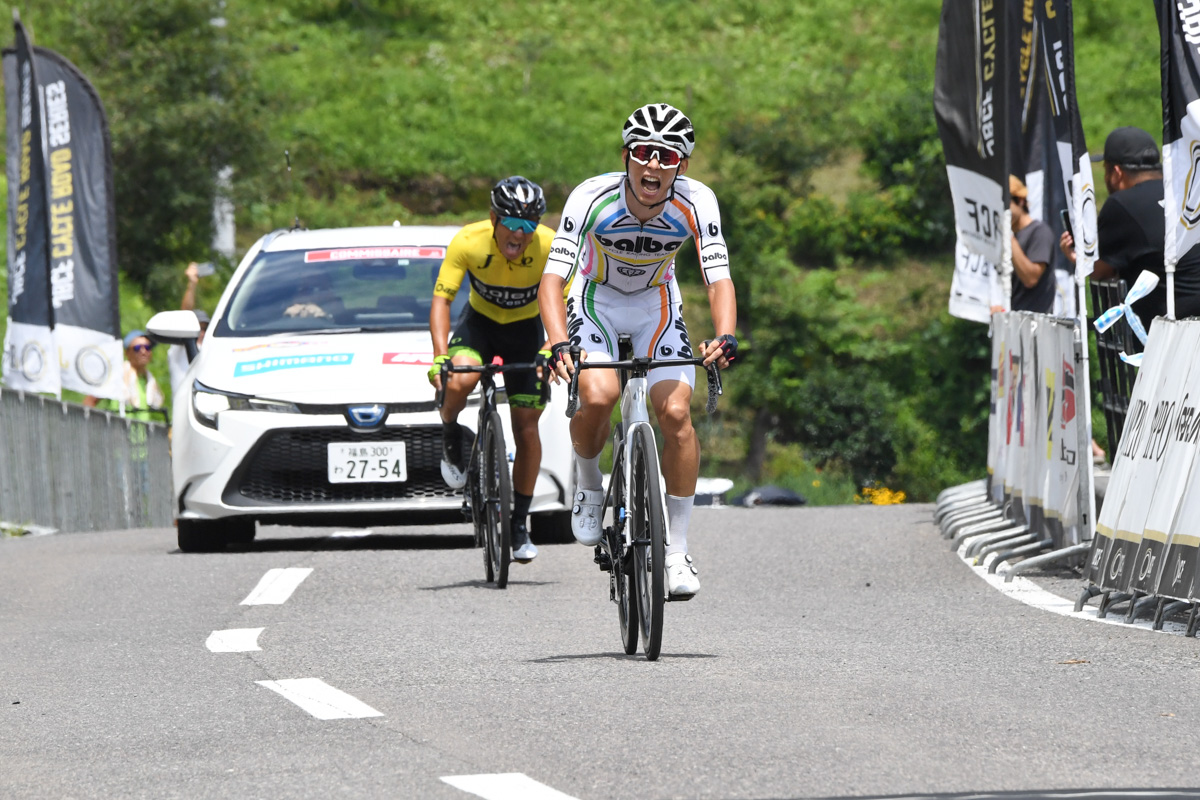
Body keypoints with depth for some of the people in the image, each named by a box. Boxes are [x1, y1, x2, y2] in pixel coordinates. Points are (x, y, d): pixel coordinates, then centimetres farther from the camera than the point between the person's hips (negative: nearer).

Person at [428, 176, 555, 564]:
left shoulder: (549, 246, -27)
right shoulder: (468, 242, -27)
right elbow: (441, 300, -27)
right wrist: (441, 355, -41)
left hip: (525, 330, 1)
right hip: (479, 323, -1)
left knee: (526, 428, -3)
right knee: (460, 380, -34)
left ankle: (520, 525, 13)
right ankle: (451, 438, -1)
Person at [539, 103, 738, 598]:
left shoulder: (696, 203, -24)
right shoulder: (593, 198, -29)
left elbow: (719, 279, -27)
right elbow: (552, 277, -33)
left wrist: (725, 338, -47)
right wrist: (559, 344, -50)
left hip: (657, 306, 1)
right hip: (597, 302, -1)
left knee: (675, 412, -18)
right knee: (598, 396, -29)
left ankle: (677, 552, -6)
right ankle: (588, 483, 5)